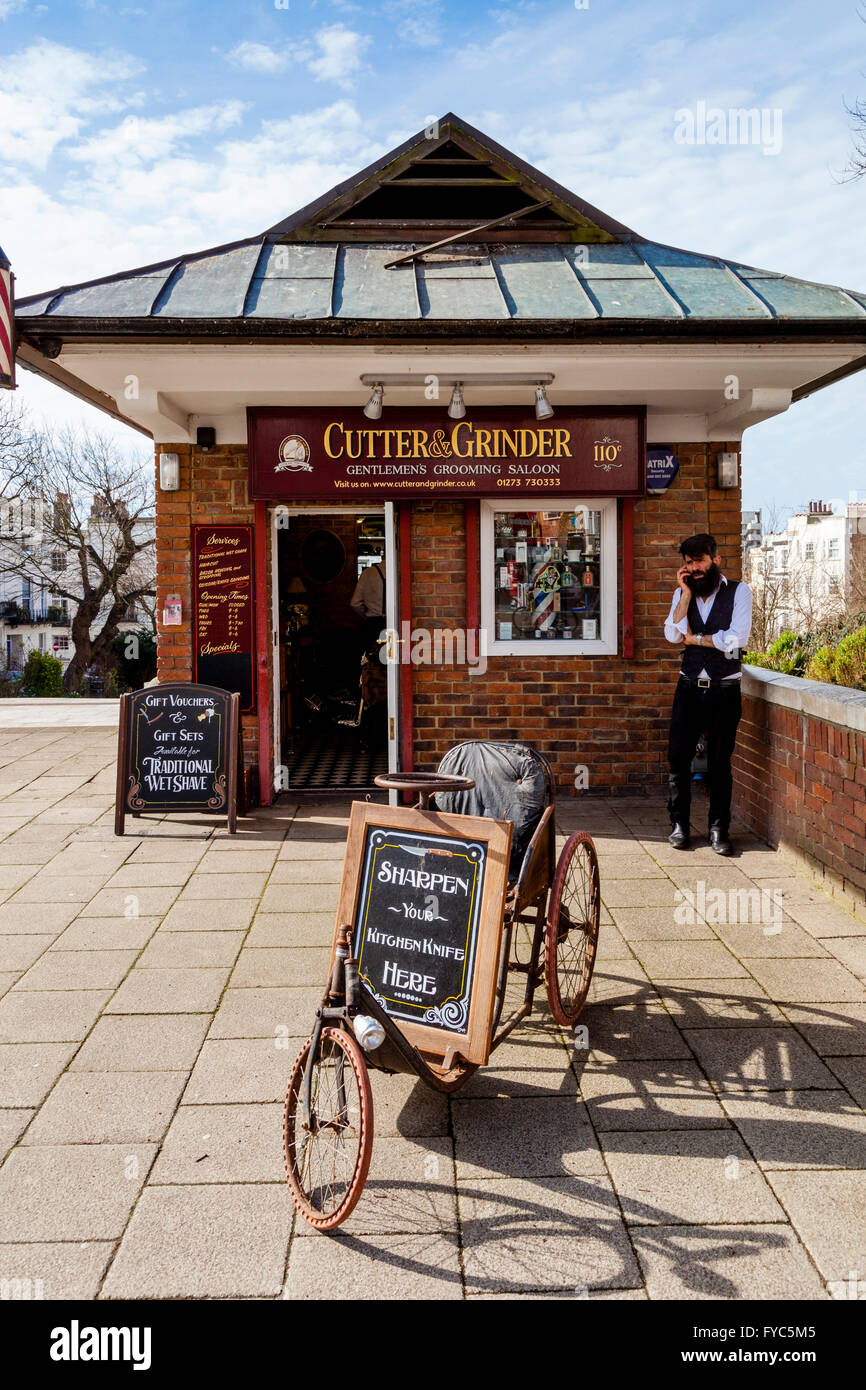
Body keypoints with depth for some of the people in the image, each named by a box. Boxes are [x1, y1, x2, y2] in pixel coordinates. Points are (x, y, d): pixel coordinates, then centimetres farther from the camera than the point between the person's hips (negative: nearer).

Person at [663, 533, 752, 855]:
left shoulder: (739, 592, -3)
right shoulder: (682, 594, 8)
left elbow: (736, 639, -15)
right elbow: (673, 635, -7)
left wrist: (695, 638, -6)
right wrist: (686, 594, -9)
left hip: (724, 691, -3)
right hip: (689, 688, 3)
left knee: (720, 762, 4)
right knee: (678, 757, 3)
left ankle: (719, 828, 14)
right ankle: (680, 824, 15)